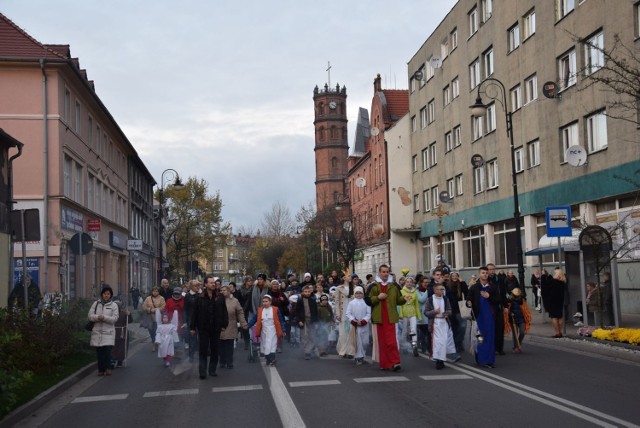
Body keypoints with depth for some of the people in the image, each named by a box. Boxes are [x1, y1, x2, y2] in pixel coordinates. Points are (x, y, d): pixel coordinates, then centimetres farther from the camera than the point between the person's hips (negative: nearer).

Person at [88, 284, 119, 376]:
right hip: (97, 331, 2)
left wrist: (104, 317, -19)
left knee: (107, 350, -12)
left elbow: (115, 318, -5)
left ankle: (108, 368, 0)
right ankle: (101, 369, 13)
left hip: (108, 332, -2)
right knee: (99, 351, 4)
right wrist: (97, 317, -17)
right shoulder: (96, 303, 11)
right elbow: (90, 315, 3)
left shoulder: (114, 305, 4)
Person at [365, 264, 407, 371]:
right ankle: (384, 364, 12)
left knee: (391, 341, -11)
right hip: (379, 317, 1)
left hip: (390, 317, -1)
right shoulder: (373, 286, 5)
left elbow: (398, 299, 13)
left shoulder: (394, 286, 10)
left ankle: (395, 362, -11)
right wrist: (378, 297, -12)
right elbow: (368, 300, 2)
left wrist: (404, 299, -7)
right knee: (381, 341, 5)